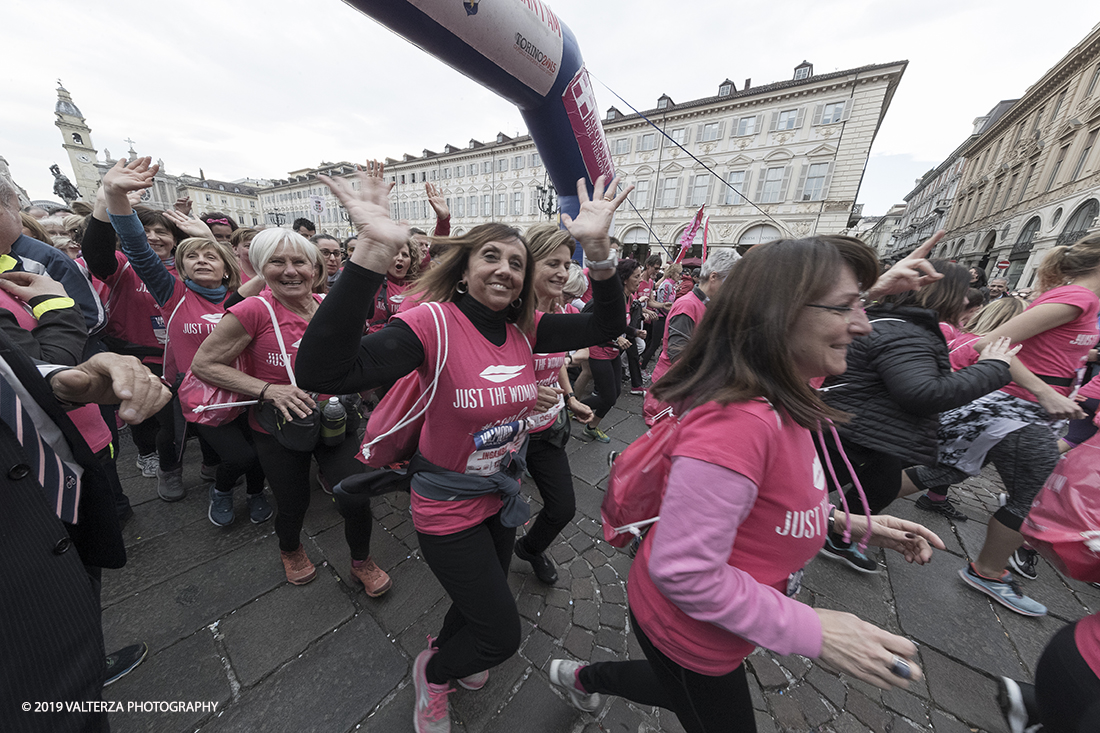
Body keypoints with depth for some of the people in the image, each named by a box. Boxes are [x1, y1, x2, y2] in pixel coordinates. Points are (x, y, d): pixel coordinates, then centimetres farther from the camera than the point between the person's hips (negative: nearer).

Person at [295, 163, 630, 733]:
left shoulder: (525, 328, -7)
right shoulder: (434, 323, -24)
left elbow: (606, 326, -10)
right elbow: (322, 372, -36)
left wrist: (597, 246, -23)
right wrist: (373, 251, -44)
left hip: (503, 493, 6)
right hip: (448, 509, -5)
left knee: (482, 604, 30)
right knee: (503, 634, 10)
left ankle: (451, 654, 67)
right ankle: (431, 672, 45)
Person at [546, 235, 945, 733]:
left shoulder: (774, 404, -5)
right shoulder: (735, 422, -37)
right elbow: (683, 572, -32)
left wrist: (848, 523, 0)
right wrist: (812, 632, -22)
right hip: (688, 632, -9)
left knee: (682, 690, 35)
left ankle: (581, 677, 58)